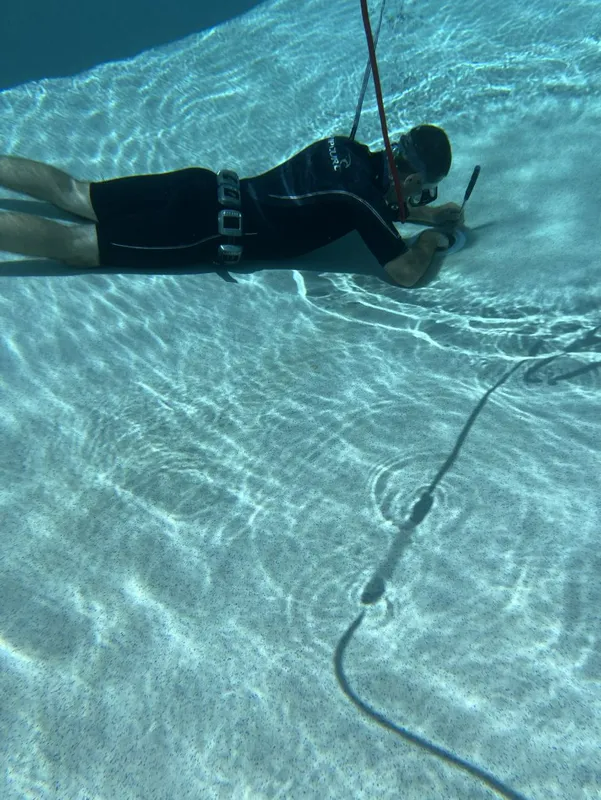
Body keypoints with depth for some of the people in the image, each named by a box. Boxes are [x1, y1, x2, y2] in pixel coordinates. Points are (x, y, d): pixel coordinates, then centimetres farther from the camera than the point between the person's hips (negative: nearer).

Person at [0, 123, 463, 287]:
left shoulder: (352, 151, 10)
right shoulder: (361, 197, -13)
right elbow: (406, 273, -10)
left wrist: (430, 213, 25)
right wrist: (429, 243, 11)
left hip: (204, 190, 8)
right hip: (207, 229, -7)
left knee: (75, 194, 15)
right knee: (74, 245, -5)